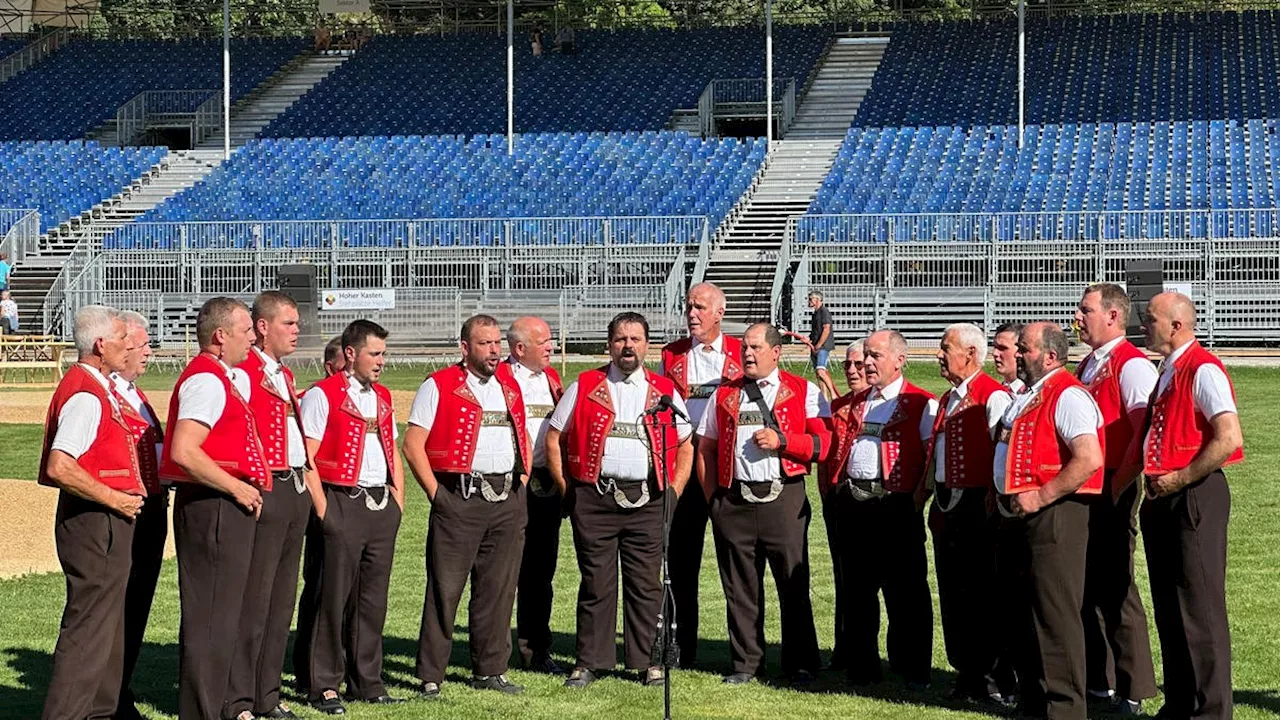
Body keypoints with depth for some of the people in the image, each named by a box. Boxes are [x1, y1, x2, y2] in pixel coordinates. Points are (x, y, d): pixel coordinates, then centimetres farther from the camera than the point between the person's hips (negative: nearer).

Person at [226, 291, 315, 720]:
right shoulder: (243, 372, -11)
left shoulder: (285, 375, 18)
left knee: (282, 600, 12)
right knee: (253, 601, -6)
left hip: (296, 490, 9)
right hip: (264, 491, -9)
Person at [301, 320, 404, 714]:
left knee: (373, 598, 8)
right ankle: (324, 686, 2)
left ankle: (366, 681, 16)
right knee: (335, 597, -4)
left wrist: (397, 502, 12)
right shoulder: (322, 395, -5)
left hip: (382, 505, 6)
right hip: (343, 505, -6)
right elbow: (306, 456, -9)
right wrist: (321, 508, -13)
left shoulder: (383, 397, 17)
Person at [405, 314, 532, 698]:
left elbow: (523, 437, 25)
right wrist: (437, 494, -10)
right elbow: (413, 445, -6)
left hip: (508, 501, 5)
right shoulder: (439, 387, -3)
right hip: (460, 502, -5)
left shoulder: (510, 386, 15)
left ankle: (490, 670, 17)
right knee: (445, 590, -4)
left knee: (499, 589, 8)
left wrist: (522, 482, 13)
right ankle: (430, 676, 2)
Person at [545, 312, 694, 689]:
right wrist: (567, 488, 3)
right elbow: (554, 439, 9)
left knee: (646, 583, 3)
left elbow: (685, 445, 17)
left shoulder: (664, 391, 10)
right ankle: (590, 661, 9)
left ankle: (648, 661, 11)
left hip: (647, 501, 1)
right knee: (596, 583, 2)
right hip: (594, 500, -1)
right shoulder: (584, 387, 6)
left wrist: (674, 491, 7)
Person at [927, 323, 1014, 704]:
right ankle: (965, 673, 20)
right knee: (952, 592, 12)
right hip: (947, 506, 9)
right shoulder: (948, 398, 16)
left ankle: (994, 679, 1)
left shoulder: (993, 396, -13)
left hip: (977, 506, -9)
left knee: (981, 593, -6)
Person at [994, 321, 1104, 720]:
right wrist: (1006, 496, 14)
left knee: (1056, 614, -7)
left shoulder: (1067, 396, -14)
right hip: (1020, 514, 10)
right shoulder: (1024, 396, 16)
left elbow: (1089, 460, -25)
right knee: (1020, 611, 15)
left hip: (1053, 514, -10)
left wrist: (1040, 497, -22)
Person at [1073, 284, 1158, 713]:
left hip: (1112, 490, -9)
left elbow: (1146, 434, -20)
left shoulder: (1132, 366, -12)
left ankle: (1133, 690, 1)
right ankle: (1098, 681, 21)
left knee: (1114, 587, -5)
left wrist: (1117, 485, -16)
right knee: (1086, 584, 12)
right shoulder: (1087, 366, 16)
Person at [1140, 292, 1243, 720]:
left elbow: (1228, 440, -23)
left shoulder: (1204, 371, -14)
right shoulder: (1167, 372, 15)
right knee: (1168, 606, 13)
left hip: (1194, 495, -10)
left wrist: (1179, 480, -18)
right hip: (1162, 498, 10)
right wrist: (1152, 479, 11)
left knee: (1200, 607, -5)